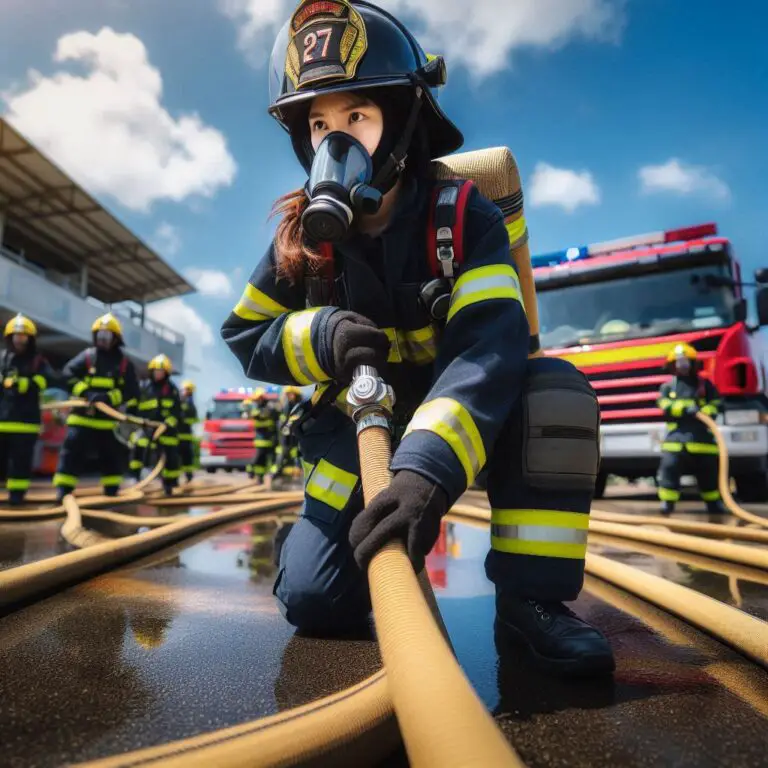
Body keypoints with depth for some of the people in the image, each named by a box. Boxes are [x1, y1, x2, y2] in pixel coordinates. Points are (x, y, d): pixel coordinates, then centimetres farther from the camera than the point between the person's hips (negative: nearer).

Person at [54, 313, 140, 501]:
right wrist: (86, 393, -22)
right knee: (72, 452, -7)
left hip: (107, 419, 1)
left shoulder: (124, 363, 1)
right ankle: (63, 490, -2)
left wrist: (107, 398, -20)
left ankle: (112, 490, 22)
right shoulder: (87, 356, 1)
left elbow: (131, 391, -5)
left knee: (112, 456, 9)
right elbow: (67, 374, -8)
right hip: (83, 415, -1)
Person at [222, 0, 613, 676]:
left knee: (556, 389, -32)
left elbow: (490, 347, -34)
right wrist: (319, 337, -25)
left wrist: (427, 469, -50)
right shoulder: (306, 233, -9)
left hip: (456, 408, -1)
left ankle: (531, 596, -17)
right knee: (315, 601, -9)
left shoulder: (464, 214, -19)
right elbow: (245, 335, -2)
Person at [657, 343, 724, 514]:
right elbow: (666, 407, -4)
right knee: (669, 468, -13)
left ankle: (714, 503, 29)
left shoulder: (705, 384, 13)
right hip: (676, 437, -1)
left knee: (708, 472, 11)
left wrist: (704, 411, -17)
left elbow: (717, 404, 4)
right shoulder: (667, 387, 12)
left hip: (701, 437, 1)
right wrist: (685, 408, -20)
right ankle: (667, 502, -6)